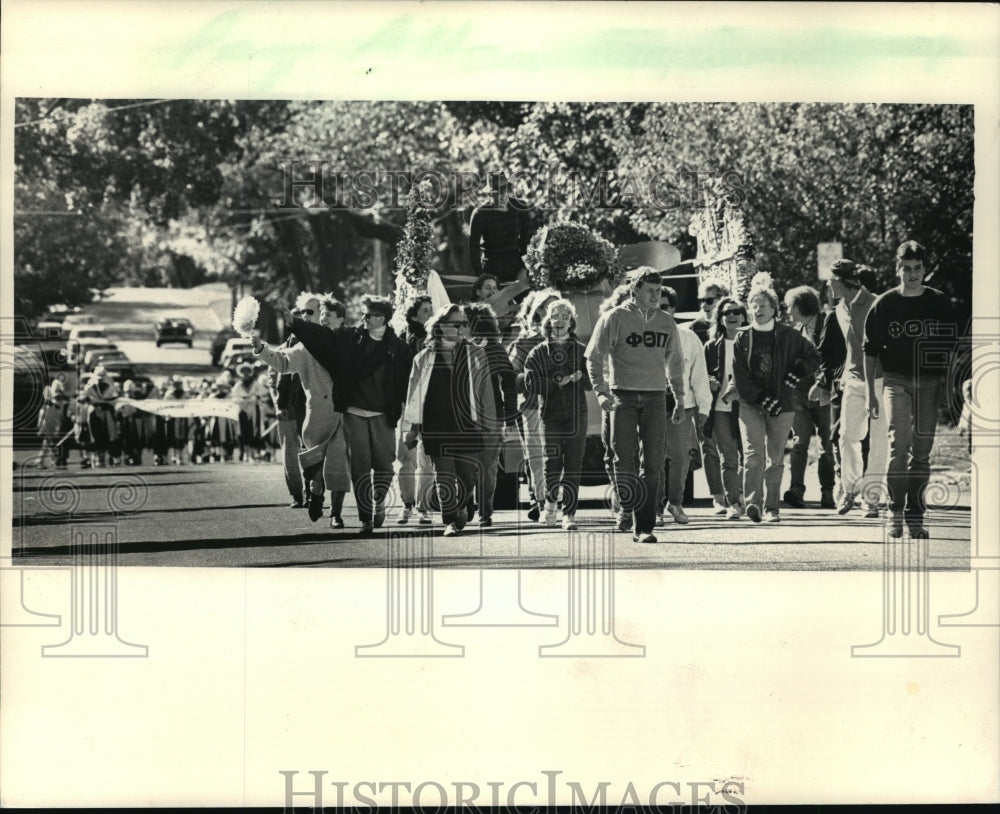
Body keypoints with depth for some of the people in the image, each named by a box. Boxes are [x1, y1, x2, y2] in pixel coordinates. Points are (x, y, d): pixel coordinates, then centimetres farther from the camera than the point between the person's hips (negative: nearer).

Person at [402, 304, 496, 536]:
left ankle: (461, 509, 26)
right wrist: (413, 426, 8)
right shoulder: (425, 358, 7)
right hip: (436, 426, 0)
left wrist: (489, 425, 2)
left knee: (466, 475, -2)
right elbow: (415, 394, 10)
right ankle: (449, 521, 6)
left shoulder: (475, 356, 6)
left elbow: (485, 391, 6)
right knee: (443, 476, -5)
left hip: (467, 424, 0)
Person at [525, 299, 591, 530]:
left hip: (576, 415, 1)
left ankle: (569, 513, 4)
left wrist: (577, 378, -18)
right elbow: (531, 384, -4)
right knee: (552, 463, -8)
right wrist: (559, 380, -13)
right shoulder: (539, 352, 7)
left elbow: (592, 381, 2)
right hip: (550, 414, -1)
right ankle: (550, 501, 19)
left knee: (573, 466, -2)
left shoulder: (581, 351, 9)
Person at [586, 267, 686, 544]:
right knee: (624, 460, -7)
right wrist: (601, 391, -13)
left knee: (653, 465, 0)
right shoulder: (615, 318, -2)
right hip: (624, 396, -3)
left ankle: (643, 527, 4)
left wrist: (679, 400, 17)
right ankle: (628, 507, 17)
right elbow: (594, 357, -2)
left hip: (655, 398, 3)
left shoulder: (666, 322, 12)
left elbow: (675, 363, 21)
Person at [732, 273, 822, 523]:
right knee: (753, 453, -15)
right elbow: (740, 378, -1)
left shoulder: (788, 336, 4)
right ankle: (753, 502, -23)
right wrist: (763, 400, -10)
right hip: (750, 404, -1)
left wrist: (798, 374, -5)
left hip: (782, 404, 1)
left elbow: (814, 357, 13)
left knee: (776, 457, 3)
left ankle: (771, 507, 8)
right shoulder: (742, 338, 3)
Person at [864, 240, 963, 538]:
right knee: (899, 444, -17)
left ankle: (915, 517, 11)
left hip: (931, 383, 2)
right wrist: (870, 392, 2)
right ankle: (895, 514, -12)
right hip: (897, 382, -2)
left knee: (922, 451, 4)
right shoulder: (884, 304, 3)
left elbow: (953, 346, 11)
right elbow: (870, 351, 6)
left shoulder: (939, 302, 6)